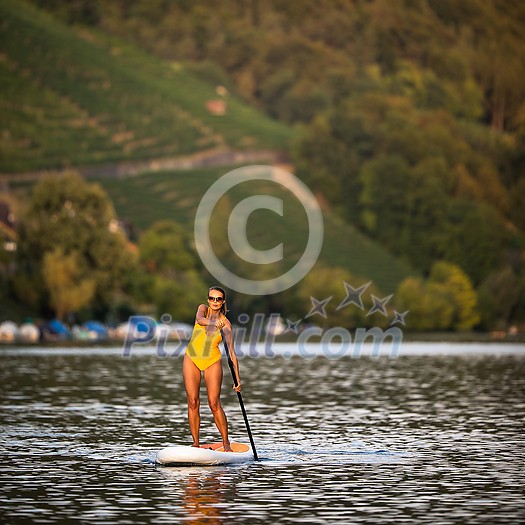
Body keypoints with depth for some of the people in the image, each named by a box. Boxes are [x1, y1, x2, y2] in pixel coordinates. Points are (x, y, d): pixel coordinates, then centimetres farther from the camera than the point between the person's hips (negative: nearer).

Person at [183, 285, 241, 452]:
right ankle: (195, 443, 3)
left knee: (214, 403, -9)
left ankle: (226, 443, -1)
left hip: (212, 362, -1)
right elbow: (199, 319, -30)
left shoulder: (225, 323, -8)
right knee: (193, 402, -2)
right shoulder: (203, 309, -4)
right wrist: (213, 323, -51)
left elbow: (231, 352, -10)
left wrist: (237, 378, -17)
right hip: (191, 359, 1)